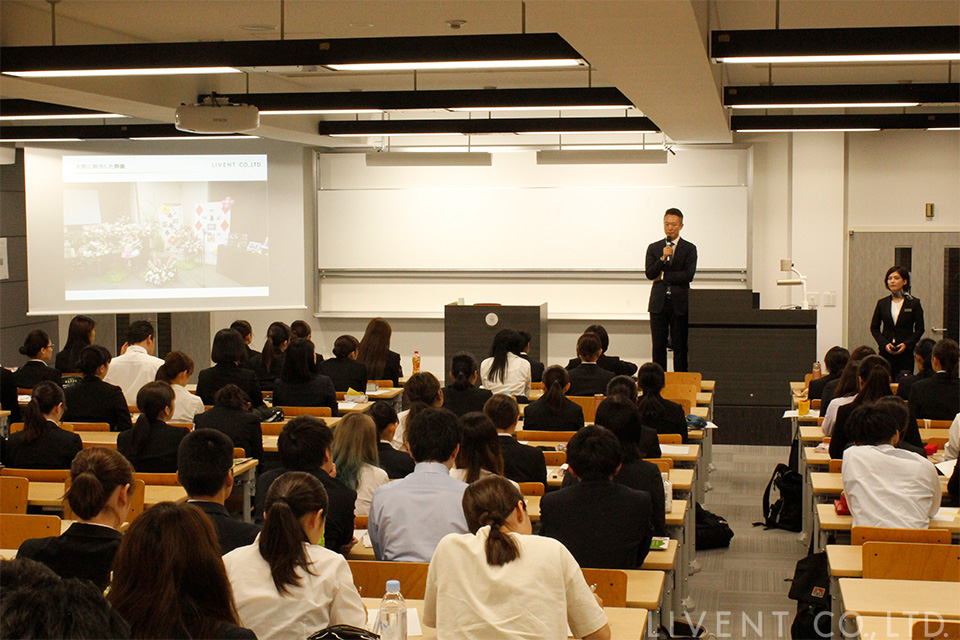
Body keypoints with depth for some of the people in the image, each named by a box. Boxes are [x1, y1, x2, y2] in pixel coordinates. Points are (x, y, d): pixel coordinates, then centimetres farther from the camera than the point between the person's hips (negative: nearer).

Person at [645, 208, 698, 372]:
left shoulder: (689, 248, 3)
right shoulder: (654, 248, 10)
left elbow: (689, 275, -9)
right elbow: (649, 274, -1)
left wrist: (664, 276, -7)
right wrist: (663, 258, -15)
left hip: (680, 303, -2)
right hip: (658, 303, 2)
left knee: (680, 348, 0)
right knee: (658, 347, 3)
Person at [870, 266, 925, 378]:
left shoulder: (914, 303, 3)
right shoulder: (882, 303, 9)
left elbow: (920, 329, 3)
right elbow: (874, 328, 9)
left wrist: (906, 344, -11)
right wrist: (884, 344, -6)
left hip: (906, 352, -1)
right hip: (885, 353, 1)